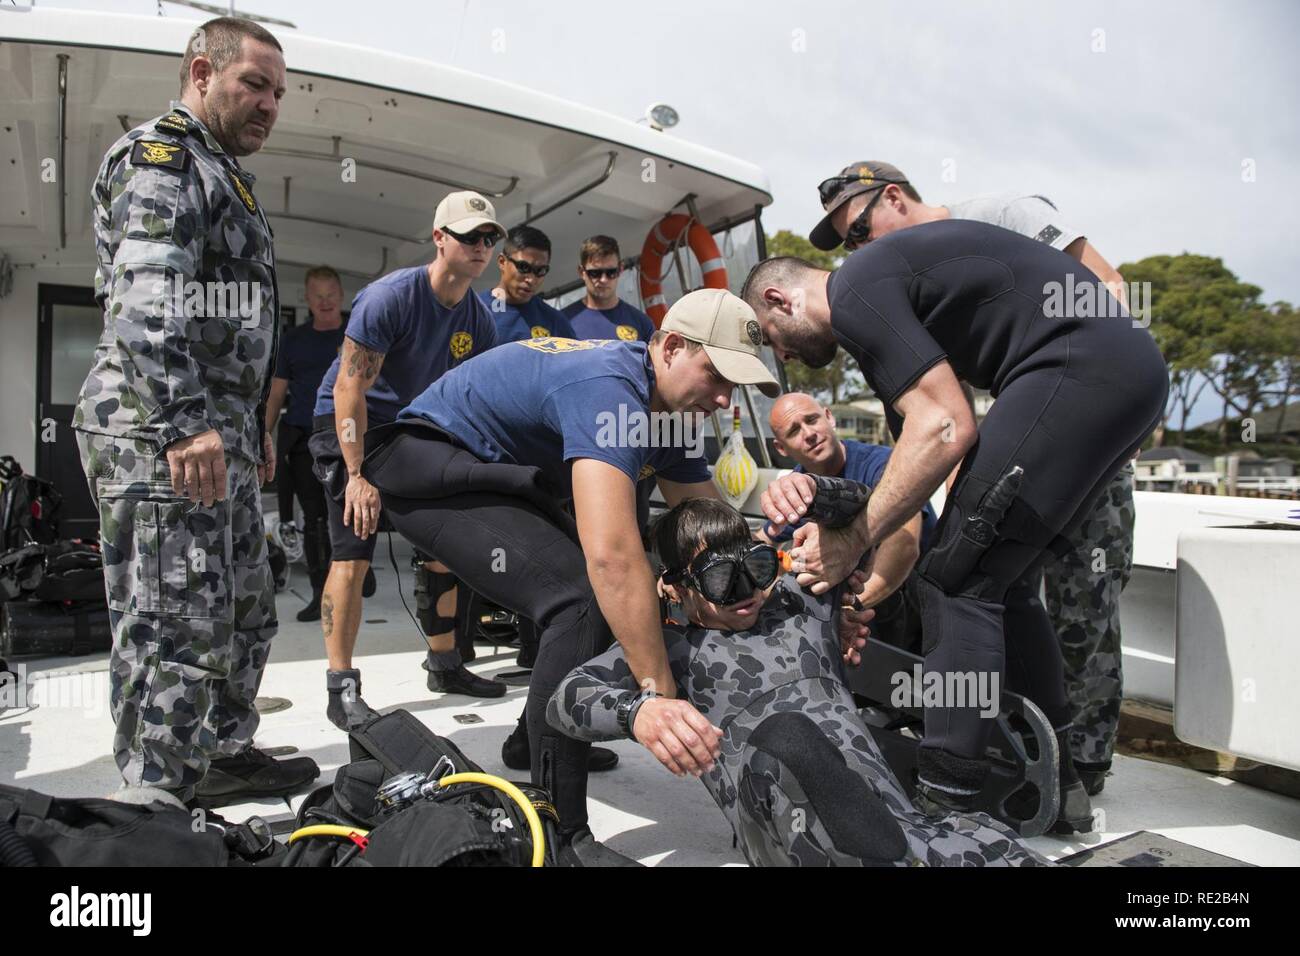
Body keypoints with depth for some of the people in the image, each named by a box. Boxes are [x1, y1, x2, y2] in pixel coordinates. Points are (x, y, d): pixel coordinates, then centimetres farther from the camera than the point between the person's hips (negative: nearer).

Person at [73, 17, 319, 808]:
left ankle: (223, 757, 30)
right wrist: (186, 423, -31)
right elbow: (146, 302, -22)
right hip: (162, 435, -10)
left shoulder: (221, 174, 25)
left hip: (218, 431, 10)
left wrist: (255, 426, 26)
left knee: (247, 609, 16)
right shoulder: (161, 156, -6)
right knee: (176, 626, -7)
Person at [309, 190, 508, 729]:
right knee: (352, 558, -13)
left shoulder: (479, 319, -4)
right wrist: (359, 474, -29)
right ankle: (341, 689, -3)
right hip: (349, 427, -6)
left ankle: (444, 665, 20)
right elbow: (349, 388, -25)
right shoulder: (391, 296, -23)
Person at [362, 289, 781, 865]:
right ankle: (560, 835, -16)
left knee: (615, 597, 14)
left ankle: (544, 738, 34)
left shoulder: (671, 409, -1)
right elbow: (613, 554, -41)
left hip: (494, 475, 10)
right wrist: (661, 694, -37)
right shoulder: (609, 389, -31)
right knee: (583, 599, -25)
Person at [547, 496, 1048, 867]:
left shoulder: (798, 603, 28)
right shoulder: (667, 651, 17)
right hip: (794, 837, -1)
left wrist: (811, 488, 13)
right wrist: (639, 710, -24)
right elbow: (566, 697, 0)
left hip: (903, 819, 2)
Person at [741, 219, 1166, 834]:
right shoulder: (885, 283, 23)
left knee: (957, 581, -7)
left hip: (1078, 368, -10)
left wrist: (855, 543, -11)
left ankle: (945, 812, -2)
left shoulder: (855, 292, -7)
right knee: (1001, 581, 15)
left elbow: (945, 429, -18)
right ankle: (1059, 784, 25)